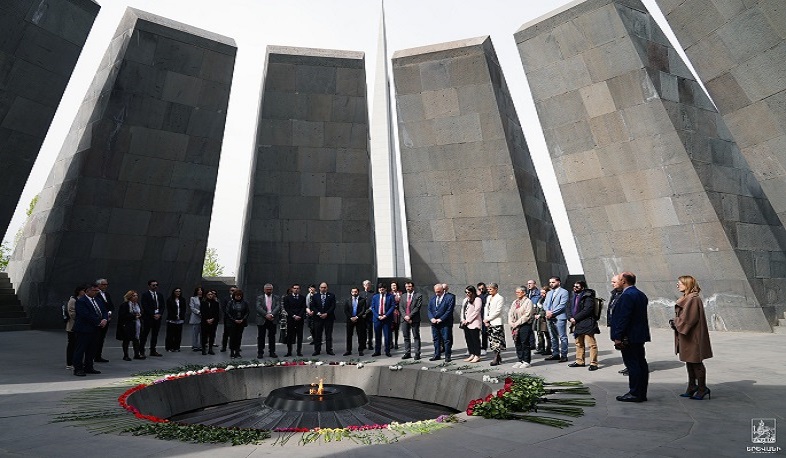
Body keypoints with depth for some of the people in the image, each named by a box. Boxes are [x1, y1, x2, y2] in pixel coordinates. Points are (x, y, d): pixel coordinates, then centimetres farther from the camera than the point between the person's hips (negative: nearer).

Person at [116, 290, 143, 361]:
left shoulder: (138, 304, 10)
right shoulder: (124, 305, -12)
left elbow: (141, 312, 20)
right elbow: (123, 316, -18)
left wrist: (139, 315, -3)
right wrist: (133, 316, -21)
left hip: (137, 325, 6)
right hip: (127, 326, -6)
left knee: (136, 340, 8)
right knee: (126, 341, 4)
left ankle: (137, 354, 16)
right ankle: (125, 355, 15)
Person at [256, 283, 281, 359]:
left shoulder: (277, 298, 6)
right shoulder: (260, 298, 4)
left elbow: (278, 307, -6)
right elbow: (258, 308, -10)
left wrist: (272, 314, -21)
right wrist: (266, 315, -21)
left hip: (273, 320, 1)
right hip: (262, 320, -1)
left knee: (272, 337, 8)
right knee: (261, 337, 5)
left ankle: (272, 352, 16)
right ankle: (260, 353, 14)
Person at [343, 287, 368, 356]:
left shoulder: (362, 300, 0)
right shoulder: (347, 300, 7)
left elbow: (363, 310, -6)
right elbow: (345, 310, 2)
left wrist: (357, 317, -14)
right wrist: (351, 318, -10)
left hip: (359, 320, -2)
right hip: (350, 320, 2)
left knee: (360, 335, 2)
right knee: (349, 335, 5)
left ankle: (360, 350, 11)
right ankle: (348, 350, 14)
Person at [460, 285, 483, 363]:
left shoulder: (477, 299, -5)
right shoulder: (465, 300, 19)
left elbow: (476, 311, -12)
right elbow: (462, 310, 17)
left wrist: (468, 320, -11)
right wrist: (463, 320, 3)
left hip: (474, 323, -7)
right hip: (465, 323, 7)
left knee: (475, 340, -3)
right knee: (468, 339, 9)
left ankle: (477, 356, 4)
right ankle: (472, 355, 17)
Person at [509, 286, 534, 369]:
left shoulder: (528, 302, -6)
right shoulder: (515, 302, 16)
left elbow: (527, 315, -15)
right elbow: (510, 313, 14)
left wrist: (517, 323, -15)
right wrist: (511, 323, -3)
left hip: (525, 325, -7)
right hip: (515, 327, 7)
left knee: (525, 344, -1)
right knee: (517, 344, 9)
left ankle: (526, 361, 10)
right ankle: (520, 361, 19)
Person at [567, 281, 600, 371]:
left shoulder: (588, 296, -12)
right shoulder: (575, 296, 15)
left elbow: (587, 310, -20)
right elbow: (569, 308, 16)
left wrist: (575, 318, -17)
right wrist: (570, 318, -2)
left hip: (587, 324, -9)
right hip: (577, 324, 9)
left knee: (591, 344, -3)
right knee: (579, 344, 17)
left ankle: (593, 363, 4)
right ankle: (580, 361, 28)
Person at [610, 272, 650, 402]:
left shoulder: (627, 296, -19)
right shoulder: (641, 295, 13)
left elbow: (623, 317, -22)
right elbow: (640, 316, 18)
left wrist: (618, 337, -18)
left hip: (629, 337, -10)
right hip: (640, 335, 10)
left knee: (632, 364, -3)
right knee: (641, 363, 14)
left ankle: (635, 394, 4)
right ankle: (642, 393, 23)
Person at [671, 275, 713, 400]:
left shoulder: (693, 299, -18)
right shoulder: (685, 298, 13)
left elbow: (689, 319, -22)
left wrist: (676, 323, -11)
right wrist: (675, 321, 2)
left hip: (693, 338, -10)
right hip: (686, 337, 10)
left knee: (696, 362, 1)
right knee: (689, 362, 16)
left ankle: (702, 388, 13)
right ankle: (692, 387, 26)